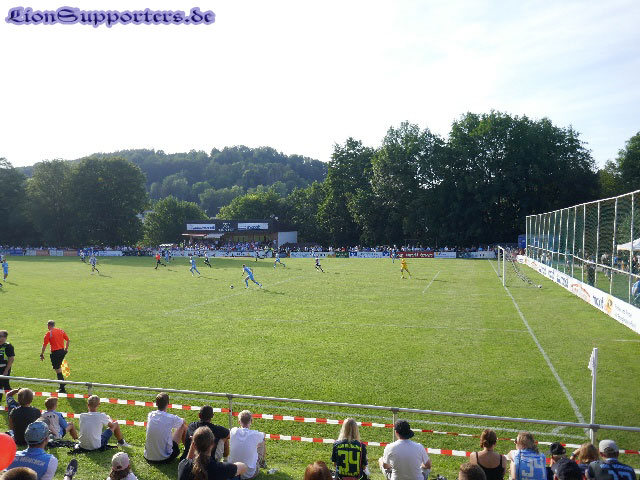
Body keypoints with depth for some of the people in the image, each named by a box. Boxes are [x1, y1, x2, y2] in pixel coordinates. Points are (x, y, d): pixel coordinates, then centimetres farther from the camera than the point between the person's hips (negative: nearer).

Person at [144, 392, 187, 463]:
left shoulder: (150, 415, -4)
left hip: (148, 457, 5)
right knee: (183, 426, 8)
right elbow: (184, 422, 10)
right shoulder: (171, 418, -14)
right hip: (165, 458, -4)